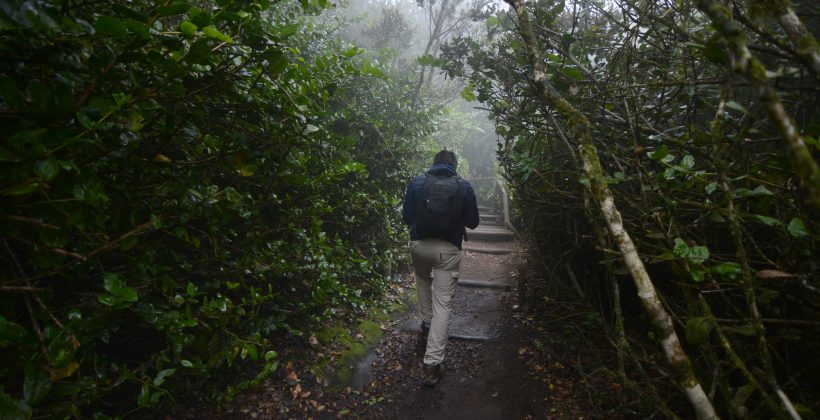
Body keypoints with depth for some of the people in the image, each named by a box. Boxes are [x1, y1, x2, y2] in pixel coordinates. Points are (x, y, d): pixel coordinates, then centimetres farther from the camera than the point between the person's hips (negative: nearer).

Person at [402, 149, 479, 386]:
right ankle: (433, 362, 1)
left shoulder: (416, 183, 1)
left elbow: (407, 218, 7)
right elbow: (473, 222, 5)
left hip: (419, 244, 2)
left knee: (422, 279, 33)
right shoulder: (464, 187, -1)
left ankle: (427, 323, 40)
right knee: (443, 304, 2)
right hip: (448, 249, -2)